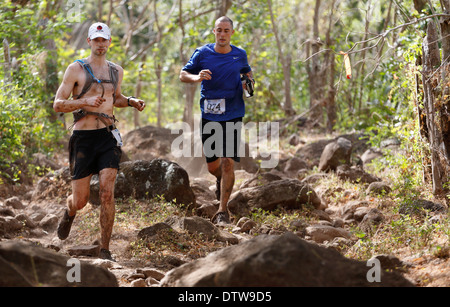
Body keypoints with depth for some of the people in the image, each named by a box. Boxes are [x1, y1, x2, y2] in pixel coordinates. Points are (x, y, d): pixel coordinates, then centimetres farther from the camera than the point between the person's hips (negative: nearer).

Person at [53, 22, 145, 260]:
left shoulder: (116, 71, 12)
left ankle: (104, 250, -6)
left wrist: (132, 102, 9)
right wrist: (86, 101, -22)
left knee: (107, 193, -15)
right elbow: (58, 104, -6)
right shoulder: (76, 69, -3)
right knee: (80, 201, 3)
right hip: (83, 137, -2)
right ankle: (70, 213, 43)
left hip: (108, 136, 2)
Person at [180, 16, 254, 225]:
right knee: (212, 166, 8)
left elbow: (247, 71, 24)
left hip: (232, 115, -1)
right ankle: (220, 179, 46)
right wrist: (196, 77, -19)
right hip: (209, 116, 1)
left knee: (228, 163, -12)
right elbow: (183, 75, 3)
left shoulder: (240, 55, 4)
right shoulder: (202, 53, -1)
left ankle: (223, 210, -4)